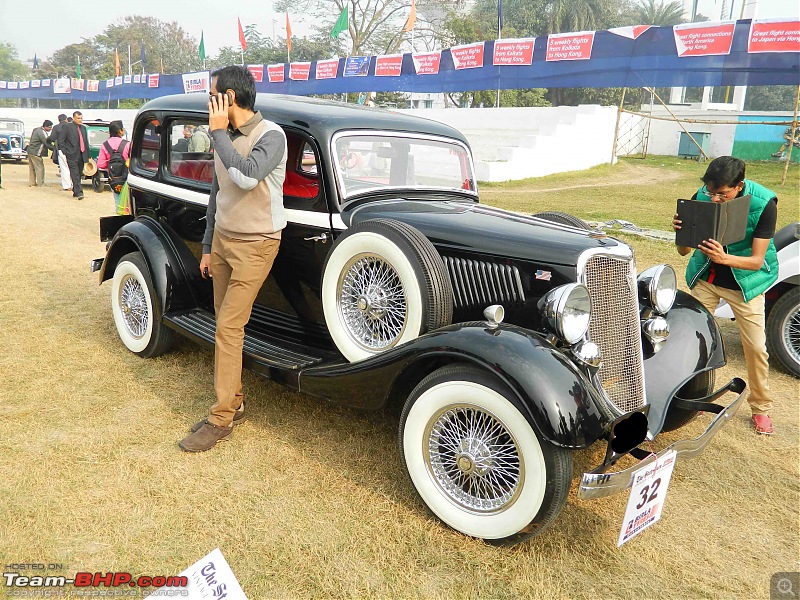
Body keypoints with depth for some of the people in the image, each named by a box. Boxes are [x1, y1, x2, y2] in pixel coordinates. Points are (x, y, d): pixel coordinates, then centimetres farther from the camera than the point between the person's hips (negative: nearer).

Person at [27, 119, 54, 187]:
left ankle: (32, 183, 19)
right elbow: (47, 143, -19)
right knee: (40, 168, -4)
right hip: (35, 153, -10)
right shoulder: (41, 133, -20)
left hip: (30, 151, 10)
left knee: (32, 168, 14)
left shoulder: (37, 129, 11)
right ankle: (41, 184, -2)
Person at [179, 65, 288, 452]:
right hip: (222, 240, 8)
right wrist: (207, 247, 18)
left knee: (228, 328, -9)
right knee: (226, 327, 10)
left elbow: (247, 176, -31)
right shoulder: (226, 138, 10)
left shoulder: (271, 135, -13)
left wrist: (218, 133, -18)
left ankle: (221, 420, 1)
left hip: (254, 245, -7)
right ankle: (233, 402, 23)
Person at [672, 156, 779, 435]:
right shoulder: (701, 198, -18)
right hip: (706, 278, 2)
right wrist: (681, 231, -34)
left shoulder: (763, 204, -24)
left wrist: (725, 258, -44)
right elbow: (684, 251, -12)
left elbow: (757, 260, -24)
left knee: (756, 346, -1)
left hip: (744, 281, -2)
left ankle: (761, 407, 19)